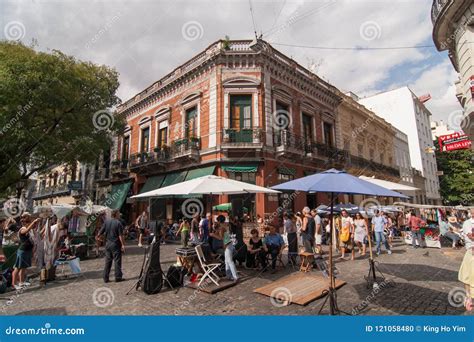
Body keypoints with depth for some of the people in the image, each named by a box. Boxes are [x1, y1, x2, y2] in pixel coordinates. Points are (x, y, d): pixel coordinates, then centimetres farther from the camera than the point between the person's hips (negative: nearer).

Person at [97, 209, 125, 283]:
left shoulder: (106, 221, 1)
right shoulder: (118, 223, -14)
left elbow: (100, 233, 3)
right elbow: (120, 236, -16)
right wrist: (123, 245, -11)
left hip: (108, 243, 5)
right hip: (116, 244, -5)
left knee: (107, 261, 13)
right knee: (117, 261, 4)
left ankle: (105, 278, 18)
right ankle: (118, 277, 10)